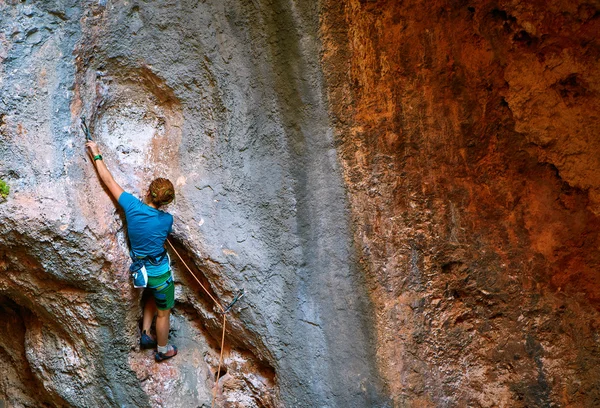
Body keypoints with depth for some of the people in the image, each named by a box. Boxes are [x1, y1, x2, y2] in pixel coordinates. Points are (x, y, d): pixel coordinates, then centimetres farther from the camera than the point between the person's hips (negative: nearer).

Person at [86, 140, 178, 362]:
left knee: (152, 295, 35)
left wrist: (96, 155, -1)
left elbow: (109, 181, -12)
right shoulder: (167, 219, -22)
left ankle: (145, 333, 35)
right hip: (159, 272, -4)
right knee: (163, 312, 18)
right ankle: (162, 350, 37)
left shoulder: (132, 206, -20)